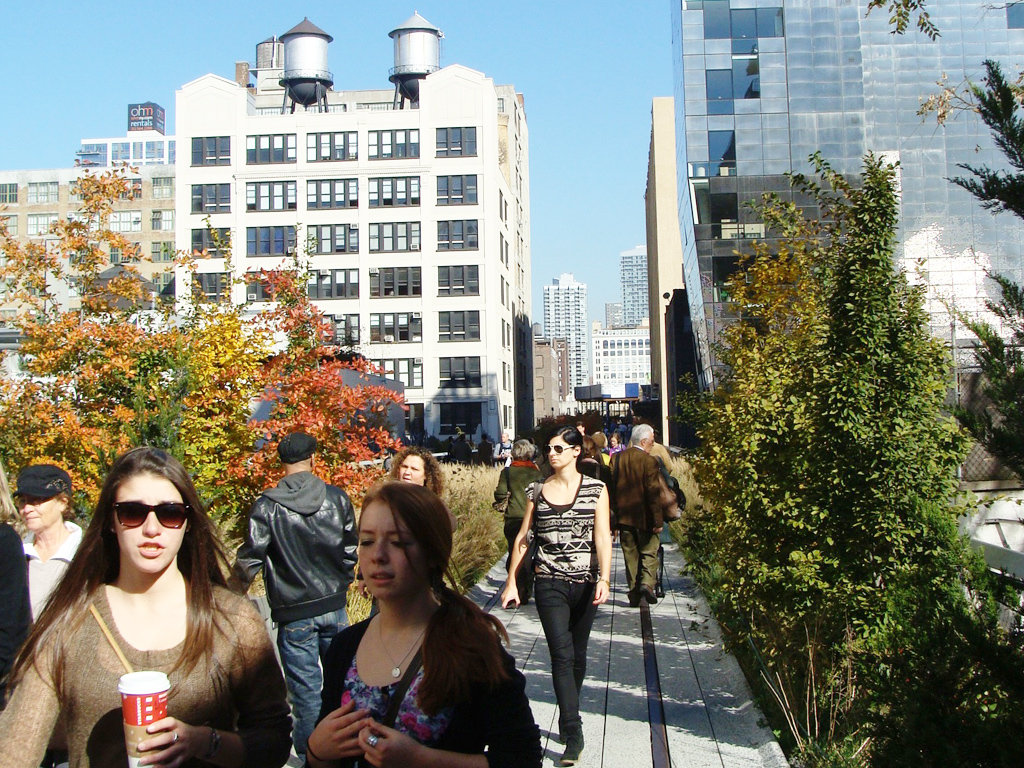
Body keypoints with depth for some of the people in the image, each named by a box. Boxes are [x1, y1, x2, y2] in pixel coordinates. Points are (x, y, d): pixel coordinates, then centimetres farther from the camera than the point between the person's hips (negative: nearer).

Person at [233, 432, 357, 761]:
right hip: (334, 606, 3)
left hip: (293, 614, -2)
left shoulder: (266, 506, -11)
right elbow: (351, 550, 4)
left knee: (306, 691, 7)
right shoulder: (337, 498, -3)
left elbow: (249, 561, -11)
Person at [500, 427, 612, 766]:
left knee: (577, 654, 12)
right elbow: (522, 538, 9)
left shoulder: (596, 490, 1)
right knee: (562, 655, -11)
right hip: (549, 583, 0)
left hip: (585, 583, 0)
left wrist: (604, 579, -18)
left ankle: (567, 721, 32)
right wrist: (511, 581, 6)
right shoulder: (537, 492, 4)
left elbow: (603, 537, -7)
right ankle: (573, 734, -9)